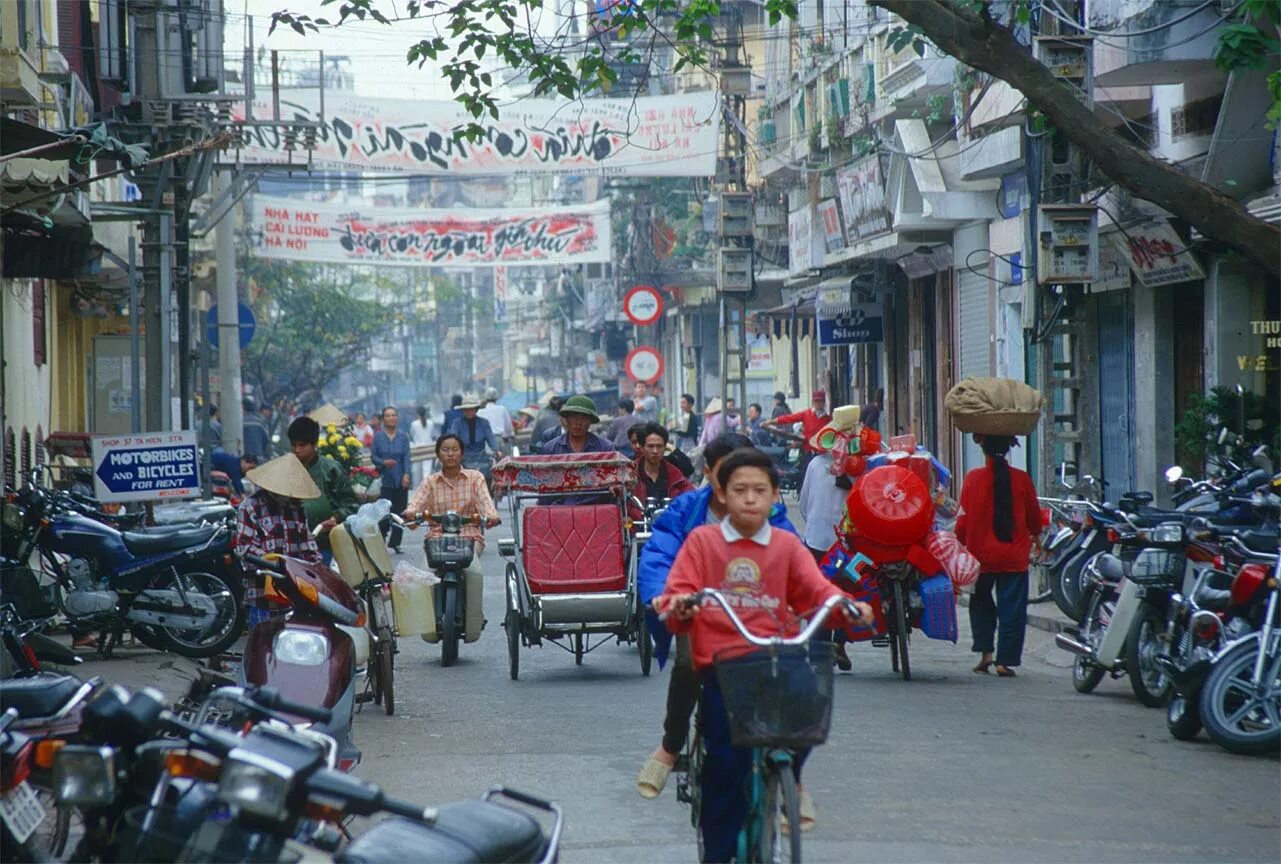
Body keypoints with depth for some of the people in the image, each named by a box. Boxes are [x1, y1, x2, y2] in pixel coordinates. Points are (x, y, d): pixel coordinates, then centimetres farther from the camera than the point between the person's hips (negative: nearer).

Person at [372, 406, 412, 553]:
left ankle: (395, 543, 9)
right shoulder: (378, 436, 3)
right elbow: (373, 455, 3)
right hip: (385, 479, -2)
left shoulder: (403, 436, 5)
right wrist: (383, 462, -17)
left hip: (400, 480, 2)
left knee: (399, 511, 1)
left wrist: (406, 474, -14)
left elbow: (406, 457, -1)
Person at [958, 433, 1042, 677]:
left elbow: (963, 520, -5)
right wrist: (1034, 535, 28)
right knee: (1012, 608, 6)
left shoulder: (973, 478, -8)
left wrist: (961, 543, 14)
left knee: (981, 603, 19)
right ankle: (1005, 660, 3)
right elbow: (1034, 517, 6)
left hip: (981, 554, 0)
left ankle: (985, 652, 10)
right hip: (1015, 556, 0)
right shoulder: (1021, 479, -6)